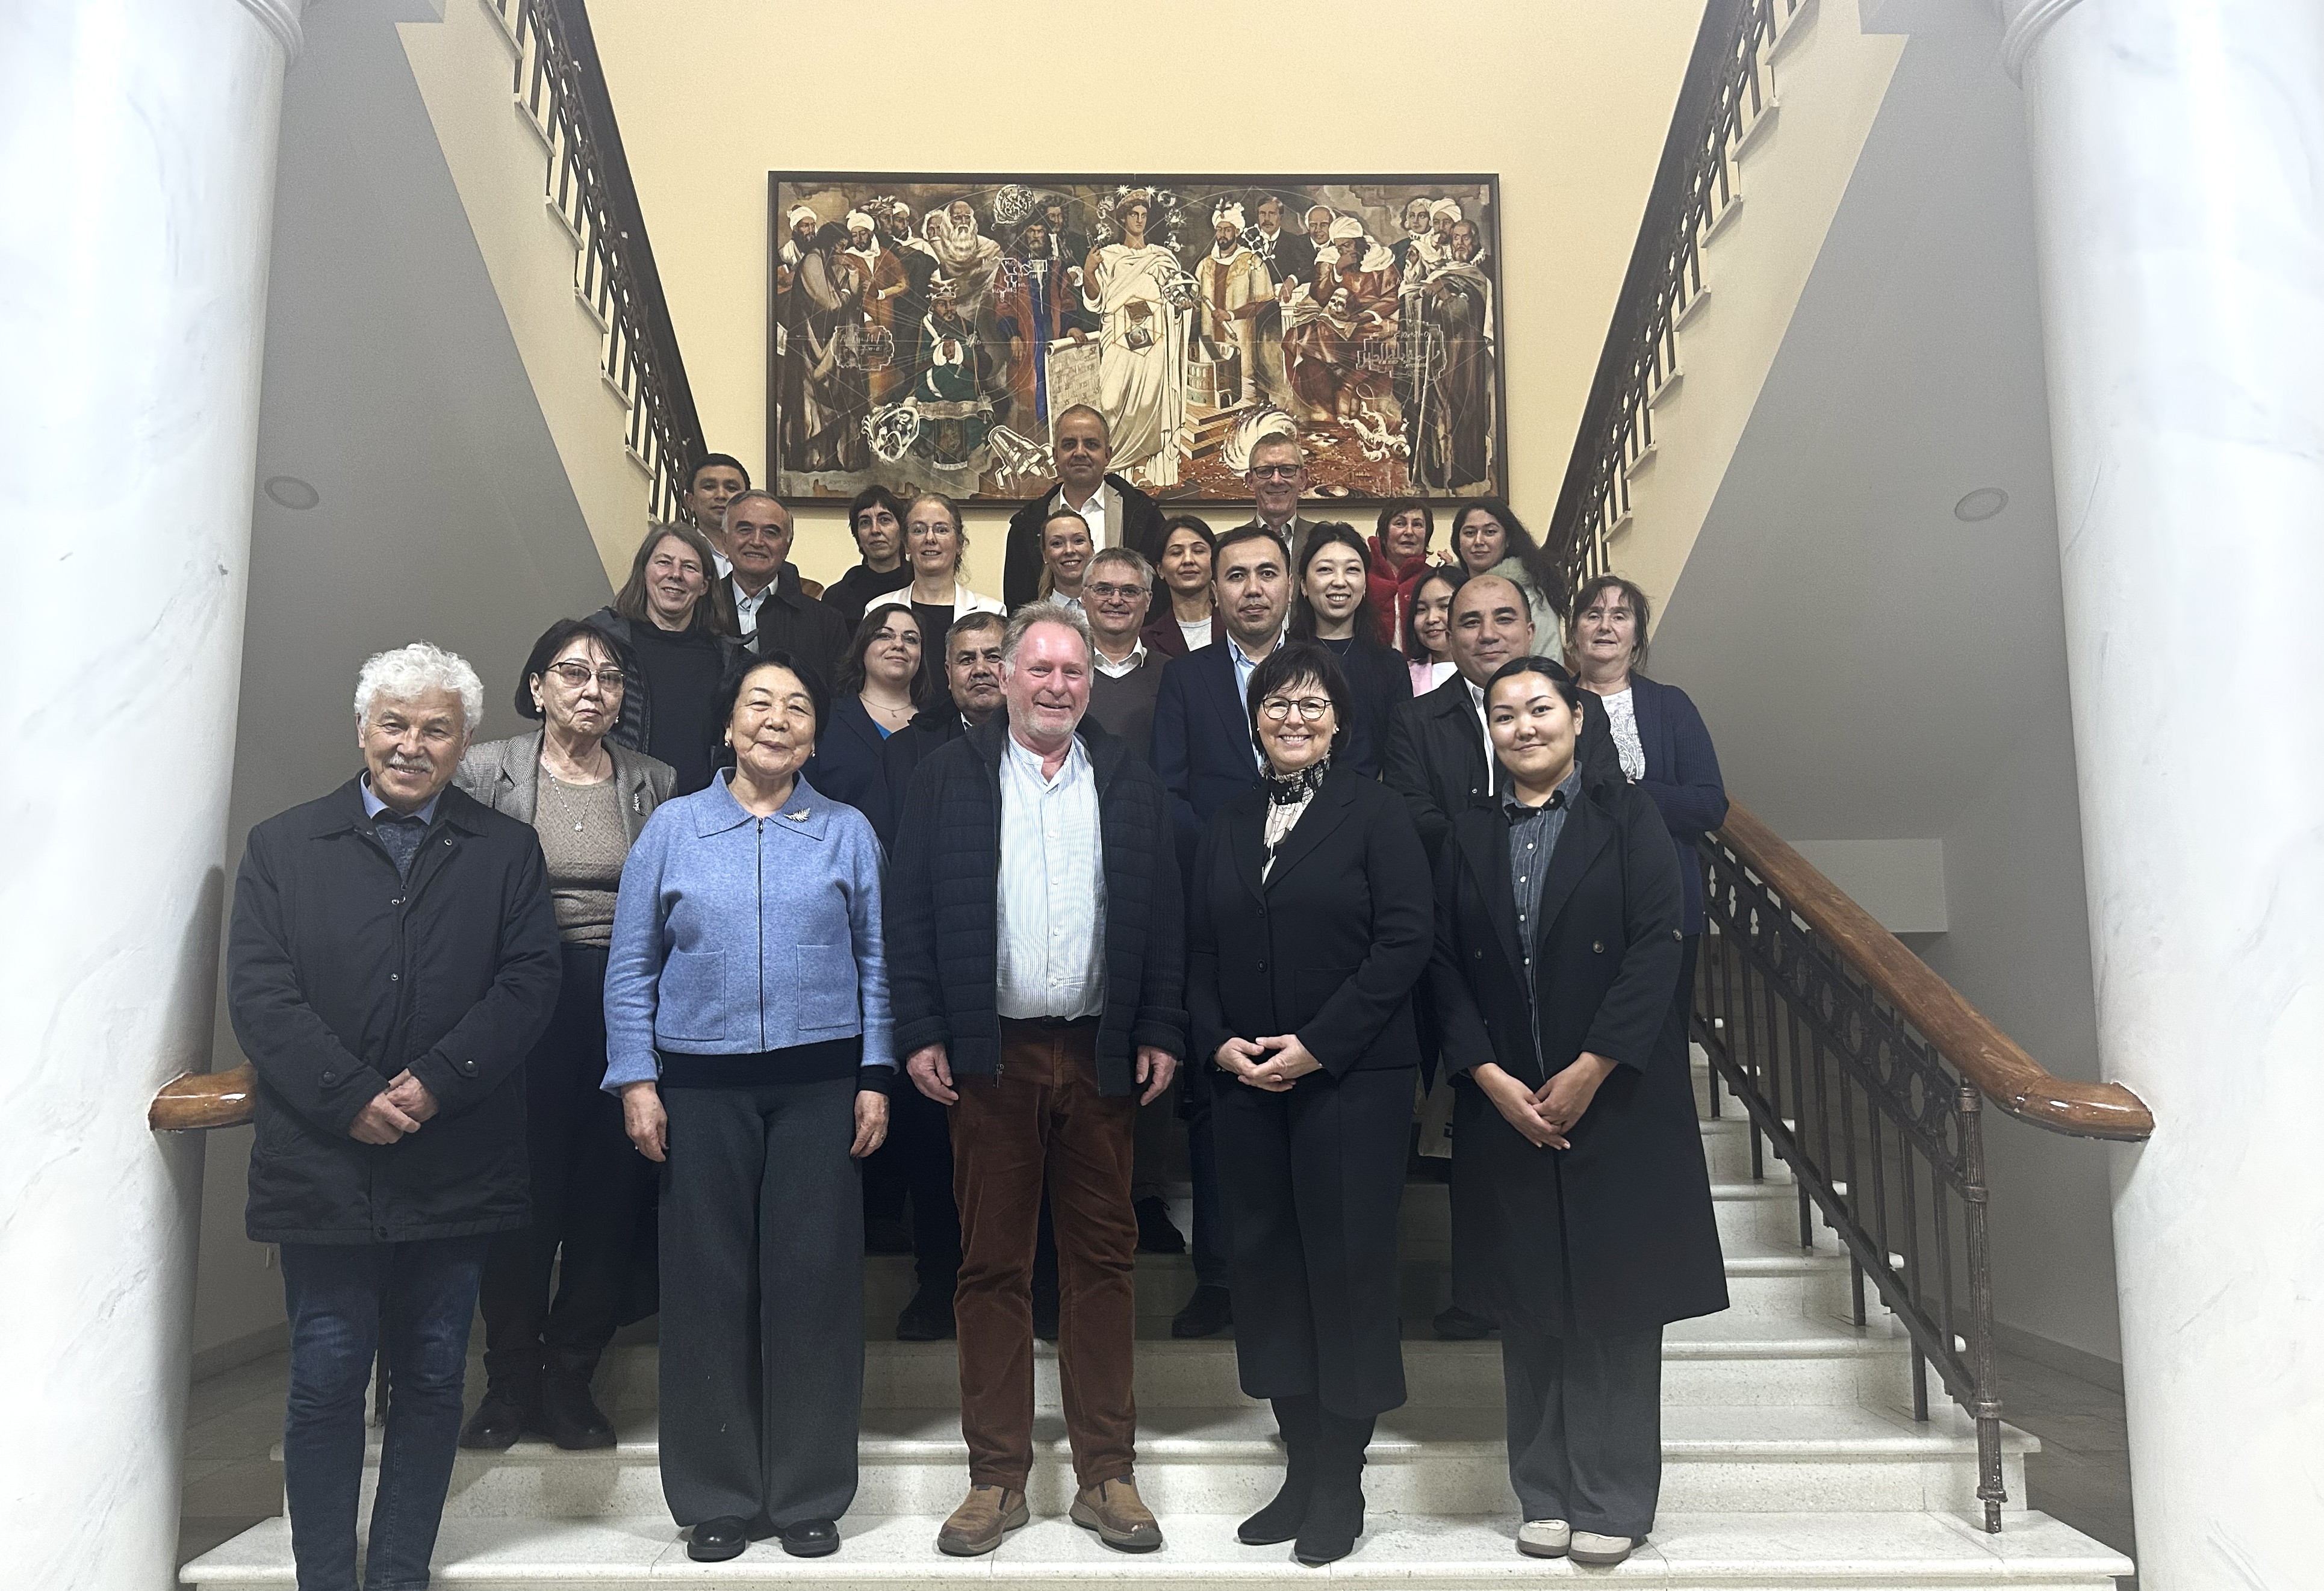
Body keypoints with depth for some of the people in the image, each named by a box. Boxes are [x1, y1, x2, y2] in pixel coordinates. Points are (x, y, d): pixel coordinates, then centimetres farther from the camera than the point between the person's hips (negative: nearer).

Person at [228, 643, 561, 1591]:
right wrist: (352, 1097, -13)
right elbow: (260, 995, -2)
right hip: (323, 1165, 0)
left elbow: (528, 984, -2)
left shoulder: (506, 853, 8)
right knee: (326, 1384, 5)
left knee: (432, 1382, 9)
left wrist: (435, 1082, -15)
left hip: (455, 1166, 1)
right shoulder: (283, 847, 7)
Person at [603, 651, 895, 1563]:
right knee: (709, 1282, 4)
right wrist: (636, 1081, -2)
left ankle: (810, 1494, 17)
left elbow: (876, 963, 5)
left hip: (820, 1084, 0)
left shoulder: (847, 832, 6)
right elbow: (631, 968, 6)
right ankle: (716, 1497, 19)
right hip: (703, 1087, 0)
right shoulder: (673, 828, 6)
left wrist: (875, 1078, -2)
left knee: (814, 1279, 2)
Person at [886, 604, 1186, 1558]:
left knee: (1102, 1263, 7)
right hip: (989, 1055, -1)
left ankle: (1107, 1475, 18)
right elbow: (909, 913, 2)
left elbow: (1164, 917, 7)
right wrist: (920, 1033, -6)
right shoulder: (948, 778, 5)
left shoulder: (1131, 784, 9)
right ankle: (997, 1478, 17)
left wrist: (1161, 1034, 0)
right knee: (992, 1268, 5)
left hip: (1102, 1053, 1)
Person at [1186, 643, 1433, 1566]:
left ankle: (1341, 1483, 14)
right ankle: (1301, 1465, 21)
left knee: (1347, 1264, 0)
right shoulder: (1228, 825, 13)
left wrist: (1317, 1044, -14)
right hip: (1244, 1081, 5)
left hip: (1352, 1076, -5)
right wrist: (1218, 1041, -4)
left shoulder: (1374, 814, -2)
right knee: (1269, 1264, 8)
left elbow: (1406, 941, -10)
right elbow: (1200, 952, 13)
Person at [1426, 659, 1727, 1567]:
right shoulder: (1469, 835, 10)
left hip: (1615, 1097, -2)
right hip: (1504, 1105, 3)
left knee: (1616, 1302, 2)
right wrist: (1491, 1076, -7)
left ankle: (1613, 1503, 14)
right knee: (1527, 1305, 7)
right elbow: (1444, 963, 4)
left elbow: (1657, 945, -7)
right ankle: (1544, 1498, 19)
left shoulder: (1625, 815, 2)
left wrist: (1589, 1071, -12)